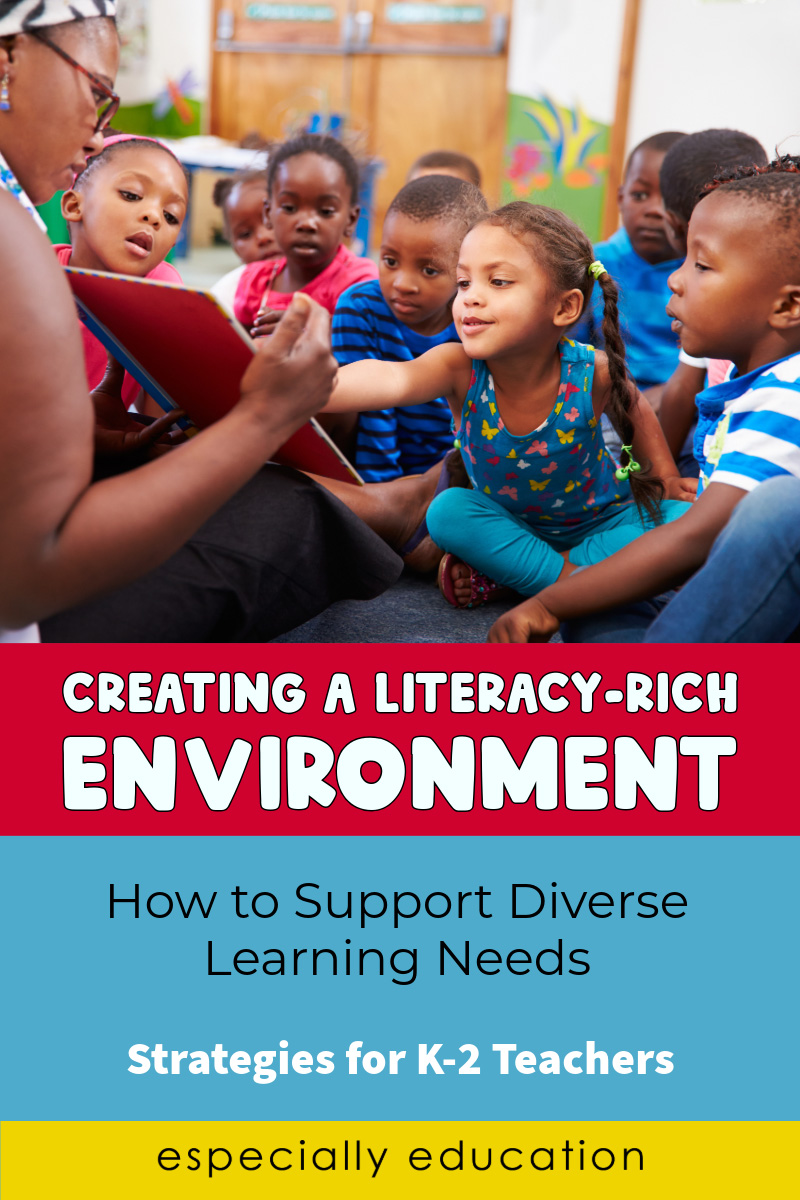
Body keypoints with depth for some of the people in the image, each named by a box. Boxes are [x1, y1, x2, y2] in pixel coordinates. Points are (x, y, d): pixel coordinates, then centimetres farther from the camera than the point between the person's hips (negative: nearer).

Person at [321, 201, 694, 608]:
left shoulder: (589, 373, -25)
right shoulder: (459, 369, -29)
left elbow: (635, 413, 0)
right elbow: (392, 379, -52)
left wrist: (668, 480, -4)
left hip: (600, 523, 1)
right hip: (511, 525, 0)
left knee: (685, 519, -24)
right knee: (447, 510, -25)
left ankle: (504, 578, -21)